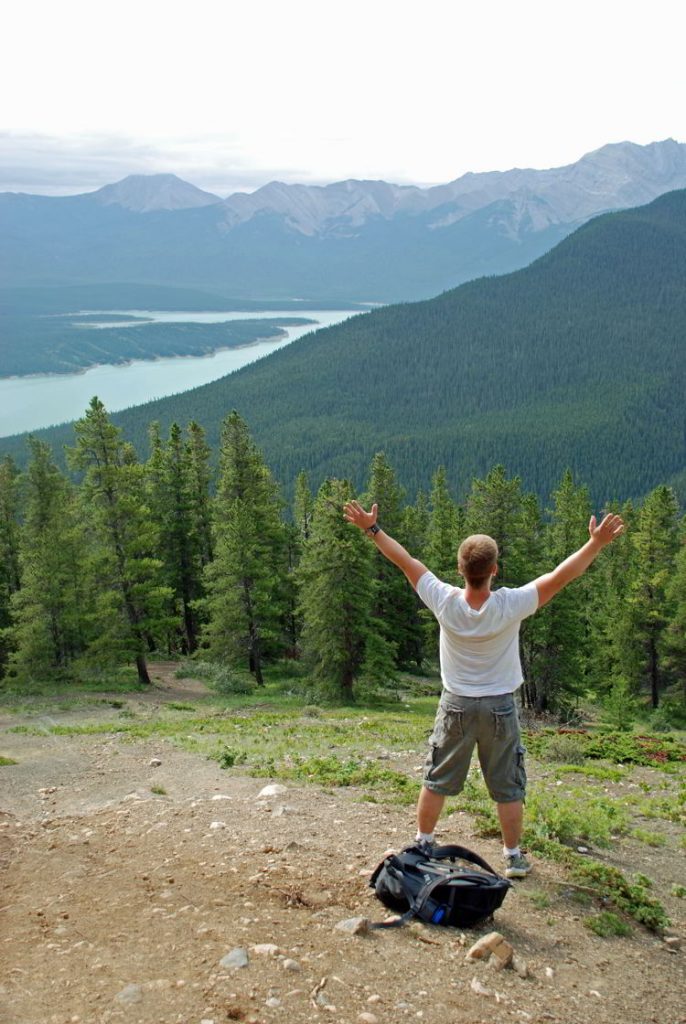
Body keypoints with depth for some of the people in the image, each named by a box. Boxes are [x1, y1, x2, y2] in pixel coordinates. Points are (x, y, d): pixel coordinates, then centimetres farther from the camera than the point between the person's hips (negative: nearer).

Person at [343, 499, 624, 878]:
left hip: (456, 706, 1)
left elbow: (405, 561, -8)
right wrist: (597, 543, -9)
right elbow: (563, 574, -16)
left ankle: (422, 845, 27)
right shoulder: (510, 605, -21)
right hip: (500, 707, -1)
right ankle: (513, 857, 22)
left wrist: (372, 528, 1)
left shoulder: (445, 602, -17)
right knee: (508, 787, 12)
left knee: (437, 780, 15)